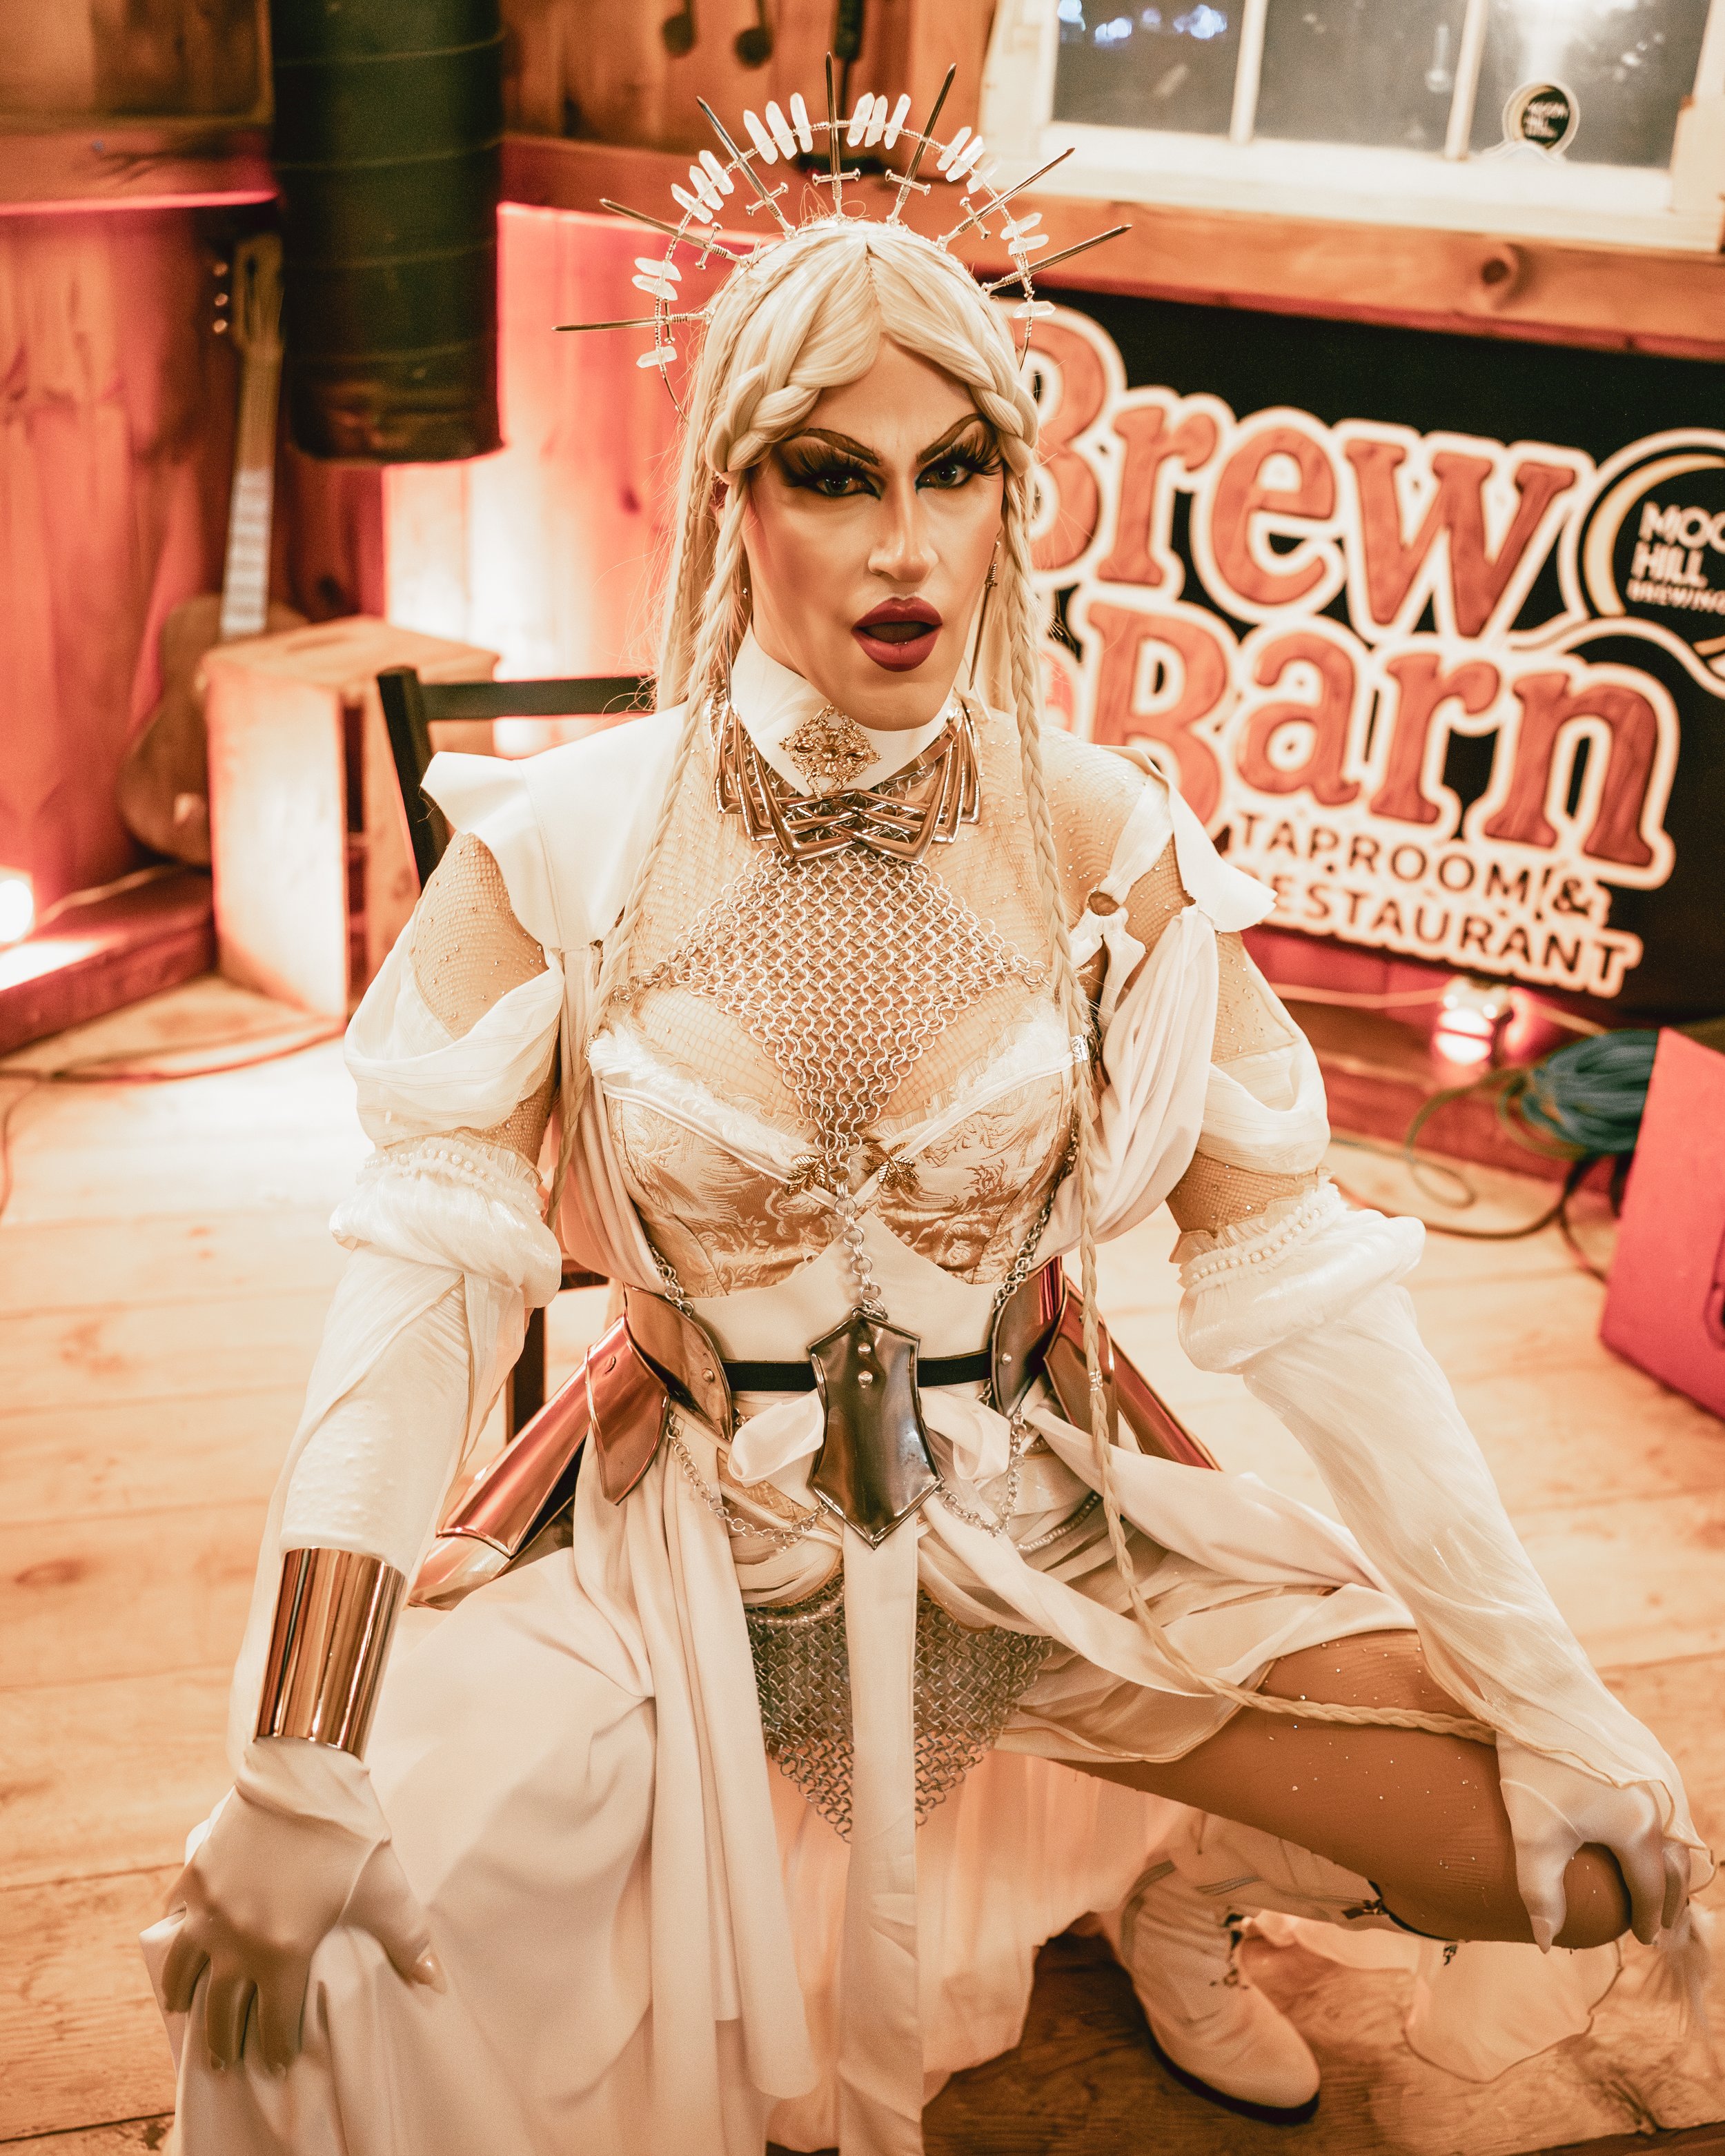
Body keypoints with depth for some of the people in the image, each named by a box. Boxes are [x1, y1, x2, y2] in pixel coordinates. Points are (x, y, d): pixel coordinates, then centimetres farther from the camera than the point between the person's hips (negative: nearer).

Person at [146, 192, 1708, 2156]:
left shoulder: (1099, 841, -8)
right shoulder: (566, 848, -11)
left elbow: (1300, 1277, -8)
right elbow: (419, 1276, -16)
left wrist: (1559, 1709, -10)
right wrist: (297, 1774, -26)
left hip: (1056, 1549, 2)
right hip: (699, 1569, -1)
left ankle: (1171, 1875, 25)